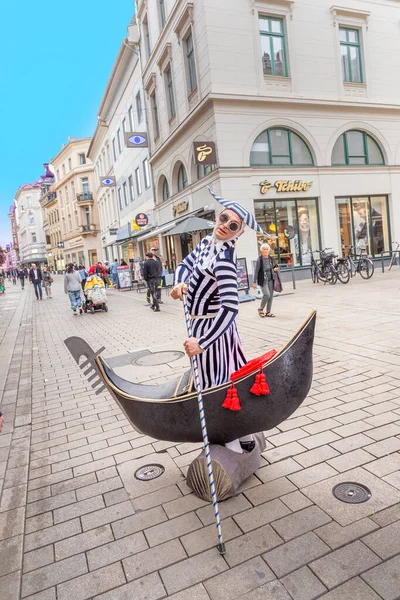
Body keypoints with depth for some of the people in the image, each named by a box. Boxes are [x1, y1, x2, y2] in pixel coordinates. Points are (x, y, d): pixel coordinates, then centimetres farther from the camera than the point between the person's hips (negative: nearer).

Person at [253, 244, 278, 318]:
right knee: (266, 294, -17)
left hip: (270, 279, 6)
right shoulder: (259, 259, -10)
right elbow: (256, 271, -9)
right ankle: (261, 309, 7)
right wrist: (255, 282, -11)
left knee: (271, 295, 5)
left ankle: (268, 312, 16)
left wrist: (274, 269, -3)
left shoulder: (270, 258, 7)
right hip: (263, 280, -6)